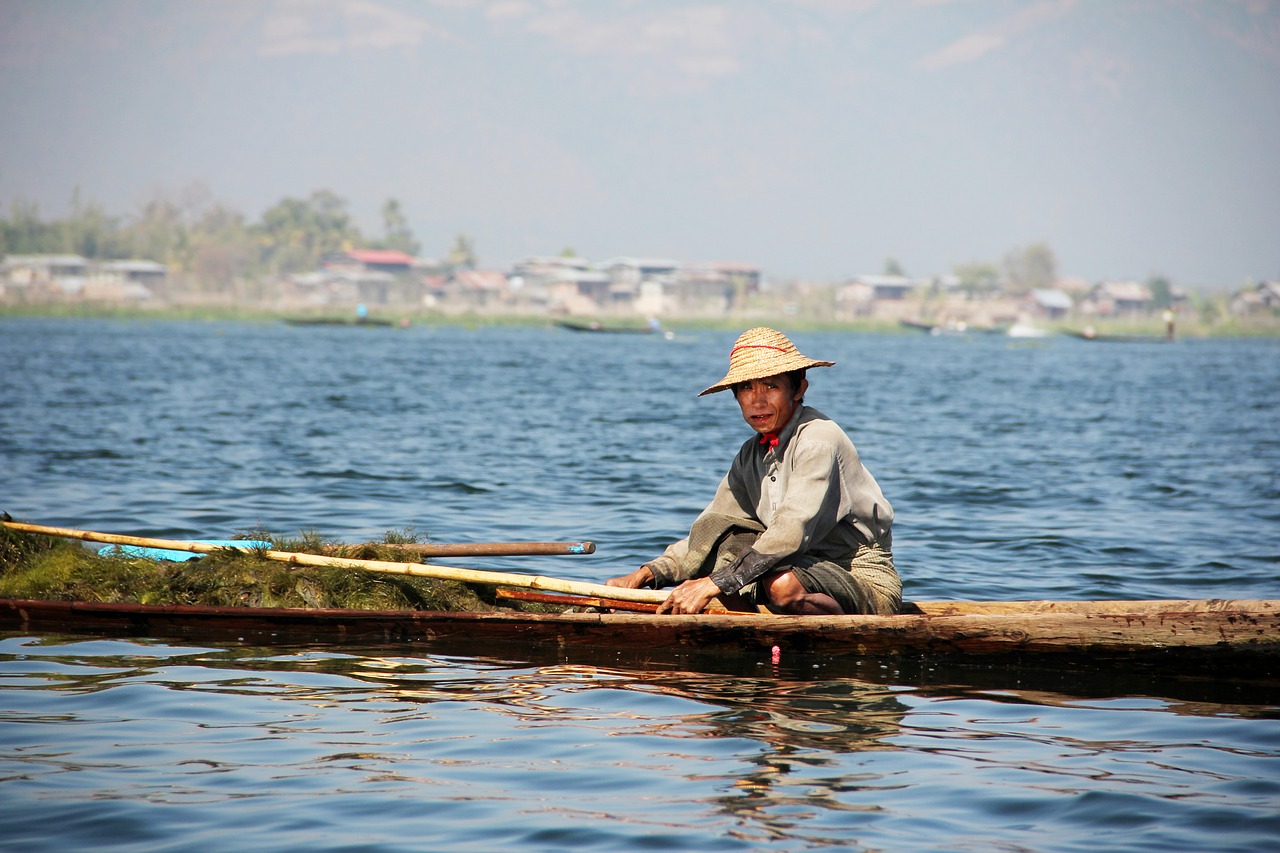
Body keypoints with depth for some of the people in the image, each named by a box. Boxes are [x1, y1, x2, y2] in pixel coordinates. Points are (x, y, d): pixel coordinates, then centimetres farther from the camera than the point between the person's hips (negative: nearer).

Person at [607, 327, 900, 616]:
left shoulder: (820, 439, -16)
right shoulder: (751, 455, 10)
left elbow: (794, 530, -28)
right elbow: (708, 536, 8)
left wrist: (714, 583, -33)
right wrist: (648, 573, -8)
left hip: (867, 581, -8)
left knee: (783, 584, -36)